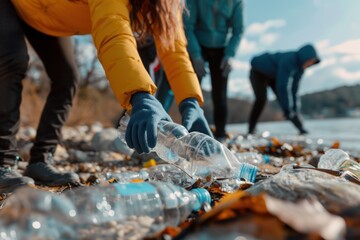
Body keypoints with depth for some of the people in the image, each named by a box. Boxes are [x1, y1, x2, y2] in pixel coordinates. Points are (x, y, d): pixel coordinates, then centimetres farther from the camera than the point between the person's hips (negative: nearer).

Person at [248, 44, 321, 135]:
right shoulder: (288, 61, -36)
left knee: (283, 98, -6)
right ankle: (251, 130, -14)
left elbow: (294, 88, -8)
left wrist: (296, 111, -10)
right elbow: (283, 87, -40)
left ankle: (301, 128, -5)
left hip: (274, 75, 7)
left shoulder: (300, 65, -11)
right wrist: (288, 110, -37)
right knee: (261, 99, -25)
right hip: (258, 72, -7)